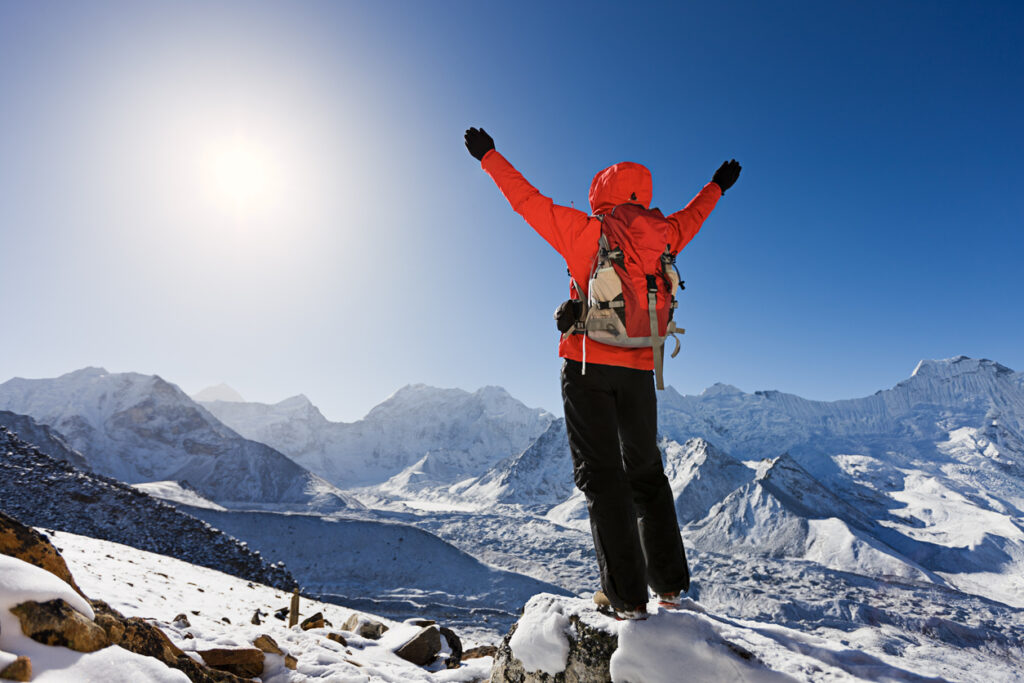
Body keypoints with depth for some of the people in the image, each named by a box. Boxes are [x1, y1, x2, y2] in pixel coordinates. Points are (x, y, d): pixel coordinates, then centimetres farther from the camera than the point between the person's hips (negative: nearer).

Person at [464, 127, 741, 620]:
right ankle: (671, 584, 21)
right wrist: (717, 186, 51)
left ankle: (627, 597, -1)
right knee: (647, 473, 16)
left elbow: (526, 199, 4)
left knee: (601, 476, -1)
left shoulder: (583, 231, -3)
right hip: (639, 370, 4)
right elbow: (690, 218, 30)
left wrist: (488, 156, 18)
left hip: (587, 366, -4)